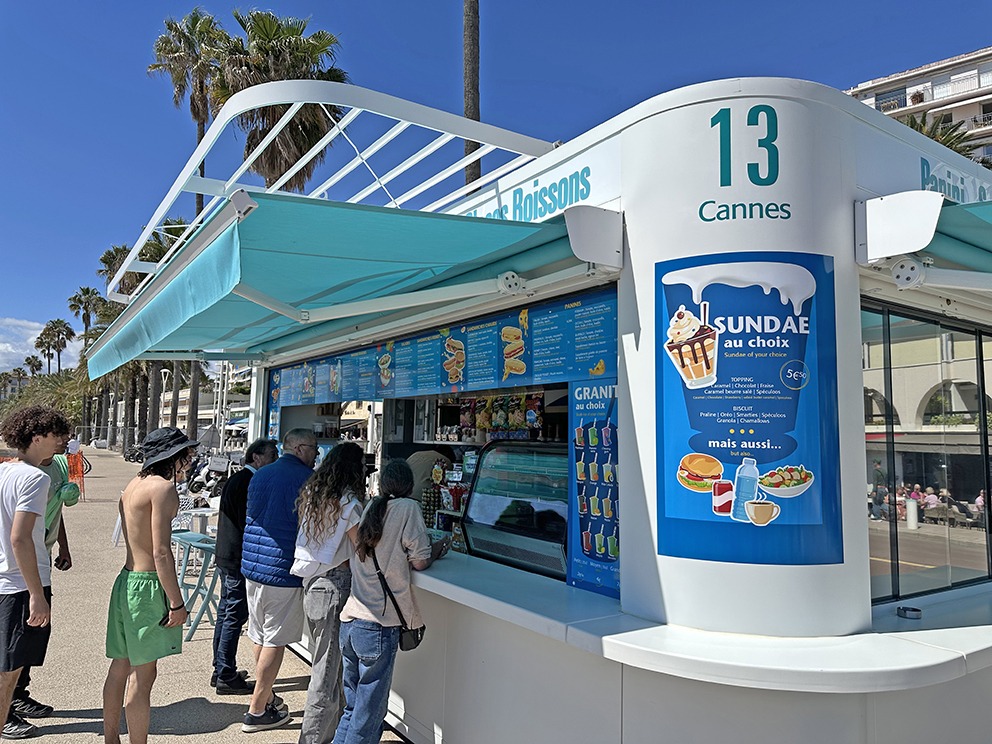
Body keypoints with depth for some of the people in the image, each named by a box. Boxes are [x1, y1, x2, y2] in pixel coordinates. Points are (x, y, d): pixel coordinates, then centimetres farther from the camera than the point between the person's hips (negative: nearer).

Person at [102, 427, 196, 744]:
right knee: (143, 675, 0)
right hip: (148, 586, -10)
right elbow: (161, 553, -20)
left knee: (120, 667, 18)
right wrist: (177, 603, -17)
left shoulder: (135, 484, 12)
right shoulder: (163, 487, -16)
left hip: (126, 580, 10)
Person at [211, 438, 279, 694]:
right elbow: (249, 523, -21)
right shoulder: (248, 483, -19)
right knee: (235, 617, -2)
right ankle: (227, 677, 7)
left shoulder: (235, 479, 13)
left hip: (225, 557, 11)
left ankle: (220, 671, 27)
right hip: (239, 560, -11)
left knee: (226, 613, 17)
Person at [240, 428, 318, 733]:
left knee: (260, 637, 17)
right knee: (274, 641, 3)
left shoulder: (260, 475, 12)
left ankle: (266, 696, 31)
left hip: (251, 565, 8)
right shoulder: (306, 478, -12)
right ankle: (257, 711, 11)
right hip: (282, 569, -8)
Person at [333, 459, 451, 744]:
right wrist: (440, 547, 12)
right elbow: (420, 562, -7)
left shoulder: (369, 509, 12)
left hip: (349, 621, 7)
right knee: (368, 717, 5)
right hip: (378, 626, -7)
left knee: (354, 708, 20)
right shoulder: (408, 507, -7)